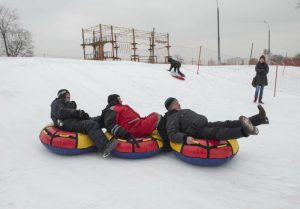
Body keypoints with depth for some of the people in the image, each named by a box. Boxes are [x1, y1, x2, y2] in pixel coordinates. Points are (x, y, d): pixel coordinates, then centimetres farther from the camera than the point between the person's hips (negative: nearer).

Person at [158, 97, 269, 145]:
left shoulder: (185, 111, 26)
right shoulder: (172, 118, -3)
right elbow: (172, 134, -19)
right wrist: (185, 138, -36)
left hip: (206, 124, 8)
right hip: (198, 133, -8)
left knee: (226, 124, -9)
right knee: (218, 131, -34)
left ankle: (260, 118, -19)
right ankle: (244, 130, -58)